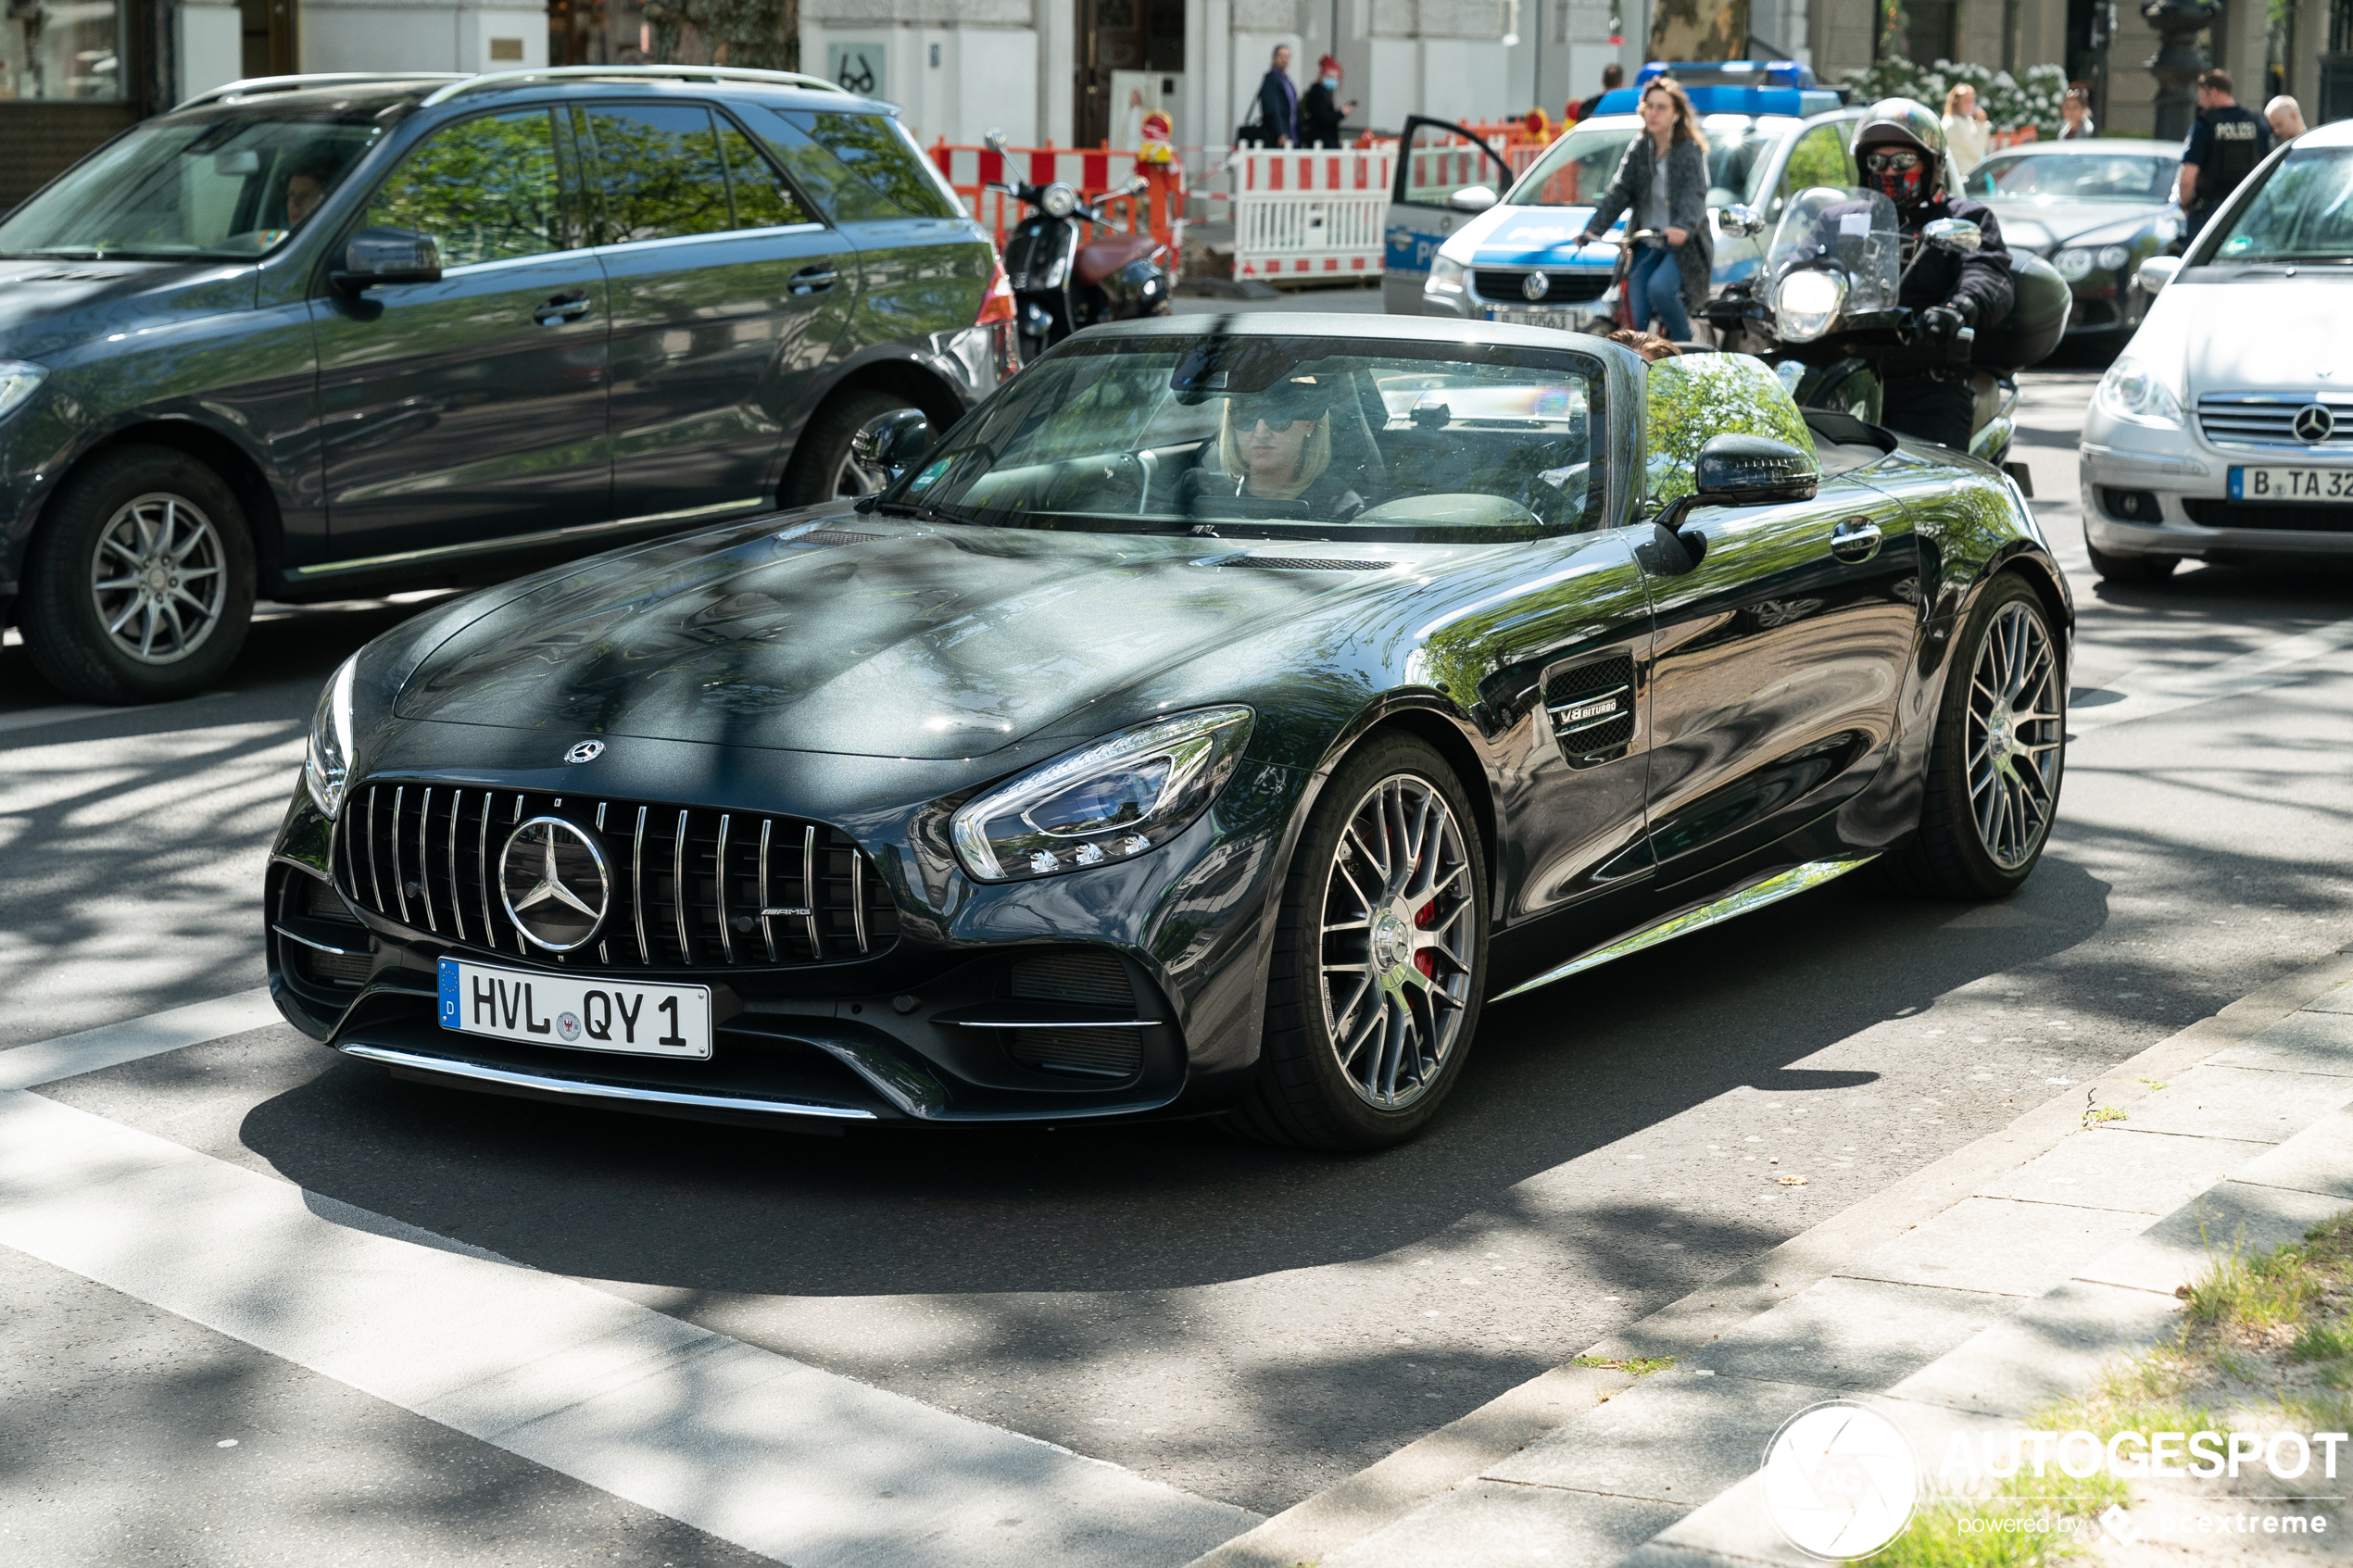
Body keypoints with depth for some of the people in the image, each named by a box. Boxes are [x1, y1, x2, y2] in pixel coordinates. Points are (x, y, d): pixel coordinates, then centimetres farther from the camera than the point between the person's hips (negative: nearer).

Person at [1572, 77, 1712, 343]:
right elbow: (1618, 192, 0)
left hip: (1682, 244, -5)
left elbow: (1695, 195, -22)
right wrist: (1593, 229, -15)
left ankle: (1685, 341, -8)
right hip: (1646, 243, 5)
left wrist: (1683, 227, -43)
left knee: (1659, 287, -30)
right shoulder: (1638, 148, 7)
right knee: (1638, 316, -7)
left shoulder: (1690, 150, -7)